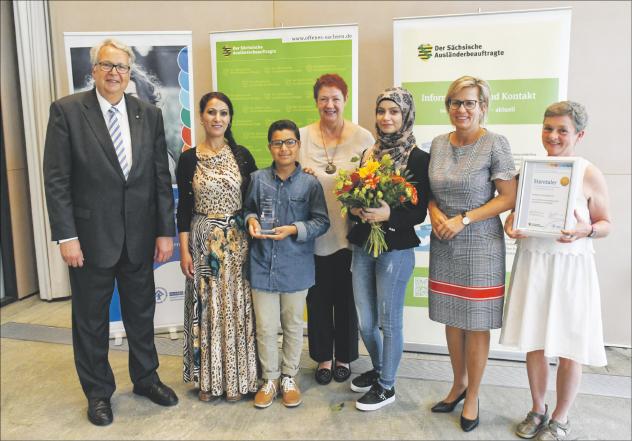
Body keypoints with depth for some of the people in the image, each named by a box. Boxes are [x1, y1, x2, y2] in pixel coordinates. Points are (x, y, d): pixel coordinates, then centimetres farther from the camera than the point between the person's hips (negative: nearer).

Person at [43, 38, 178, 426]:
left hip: (140, 237, 3)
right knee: (91, 319, 13)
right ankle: (98, 391, 33)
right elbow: (57, 179, -8)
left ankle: (146, 378, 38)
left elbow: (161, 176, 2)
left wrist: (166, 231, 0)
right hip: (91, 237, -2)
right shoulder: (67, 110, -6)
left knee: (142, 313, 17)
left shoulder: (150, 114, 3)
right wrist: (66, 236, -12)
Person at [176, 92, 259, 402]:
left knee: (237, 306, 6)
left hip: (237, 240, 1)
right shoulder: (189, 159, 0)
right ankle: (208, 378, 23)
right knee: (206, 307, 7)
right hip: (203, 241, 0)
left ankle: (237, 376, 22)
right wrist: (184, 250, -3)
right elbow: (184, 207, 1)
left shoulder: (242, 155, 2)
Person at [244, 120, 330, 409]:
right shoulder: (258, 179, -1)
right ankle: (269, 378, 29)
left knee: (293, 326, 15)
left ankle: (289, 378, 34)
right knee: (265, 328, 8)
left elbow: (321, 222, -4)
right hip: (263, 265, 1)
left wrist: (294, 229, -17)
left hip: (296, 267, 0)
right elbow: (248, 209, 13)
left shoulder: (310, 183, -6)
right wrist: (251, 221, -8)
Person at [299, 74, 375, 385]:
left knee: (347, 298, 11)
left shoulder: (363, 138, -1)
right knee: (318, 298, 11)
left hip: (350, 232, -1)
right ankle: (323, 357, 31)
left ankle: (343, 357, 32)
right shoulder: (303, 136, 3)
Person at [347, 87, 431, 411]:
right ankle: (378, 369, 40)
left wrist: (388, 214, -26)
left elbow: (419, 212, -11)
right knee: (365, 321, 15)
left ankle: (386, 386, 27)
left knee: (389, 321, 7)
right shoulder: (368, 153, 10)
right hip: (362, 247, 6)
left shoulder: (418, 159, -8)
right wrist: (355, 208, -7)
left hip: (396, 250, -5)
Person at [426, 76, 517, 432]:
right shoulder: (439, 144, 7)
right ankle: (459, 384, 34)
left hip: (480, 245, -4)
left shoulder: (495, 144, -8)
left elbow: (509, 198, -10)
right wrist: (435, 212, -7)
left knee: (476, 323, 5)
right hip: (444, 244, 5)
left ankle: (473, 396, 24)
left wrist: (464, 219, -16)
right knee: (452, 318, 14)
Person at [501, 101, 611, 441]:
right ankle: (538, 409, 32)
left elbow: (606, 224, 2)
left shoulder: (589, 174, -4)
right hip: (531, 263, 3)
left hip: (570, 266, -3)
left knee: (569, 347, 6)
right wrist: (511, 225, -7)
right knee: (533, 341, 12)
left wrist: (585, 231, -19)